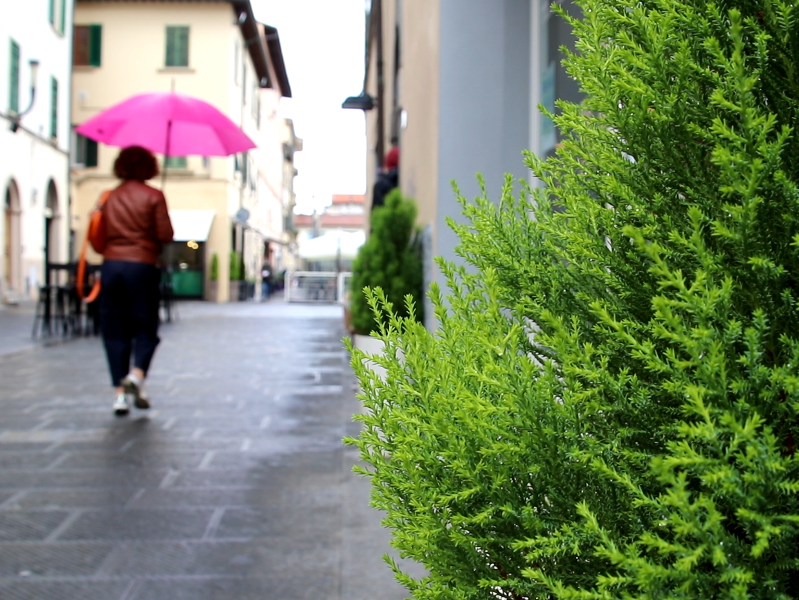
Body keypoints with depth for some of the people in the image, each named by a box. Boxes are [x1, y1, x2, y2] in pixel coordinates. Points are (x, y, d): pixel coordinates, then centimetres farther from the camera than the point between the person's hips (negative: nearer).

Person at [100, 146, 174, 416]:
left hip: (111, 265, 3)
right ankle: (136, 374, -17)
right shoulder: (153, 196, -2)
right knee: (145, 327, 8)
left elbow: (100, 235, 6)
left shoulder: (109, 198, 9)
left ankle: (120, 393, 2)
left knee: (114, 330, 6)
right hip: (142, 265, -3)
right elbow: (165, 235, -6)